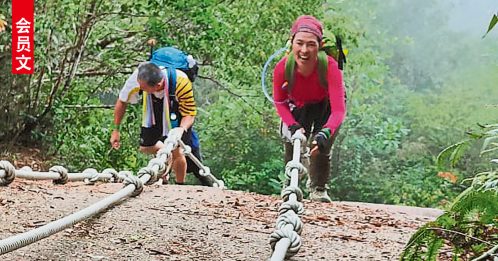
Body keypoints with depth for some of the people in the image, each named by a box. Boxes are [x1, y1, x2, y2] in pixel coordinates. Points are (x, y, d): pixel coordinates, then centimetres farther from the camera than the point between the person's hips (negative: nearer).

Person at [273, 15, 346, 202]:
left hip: (326, 107, -2)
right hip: (298, 107, 2)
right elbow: (279, 102, -14)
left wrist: (325, 133, -63)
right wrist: (292, 125, -30)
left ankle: (318, 189, 15)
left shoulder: (330, 66, -41)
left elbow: (338, 110, -45)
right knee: (292, 146, -5)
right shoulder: (282, 68, -34)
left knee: (321, 148, -10)